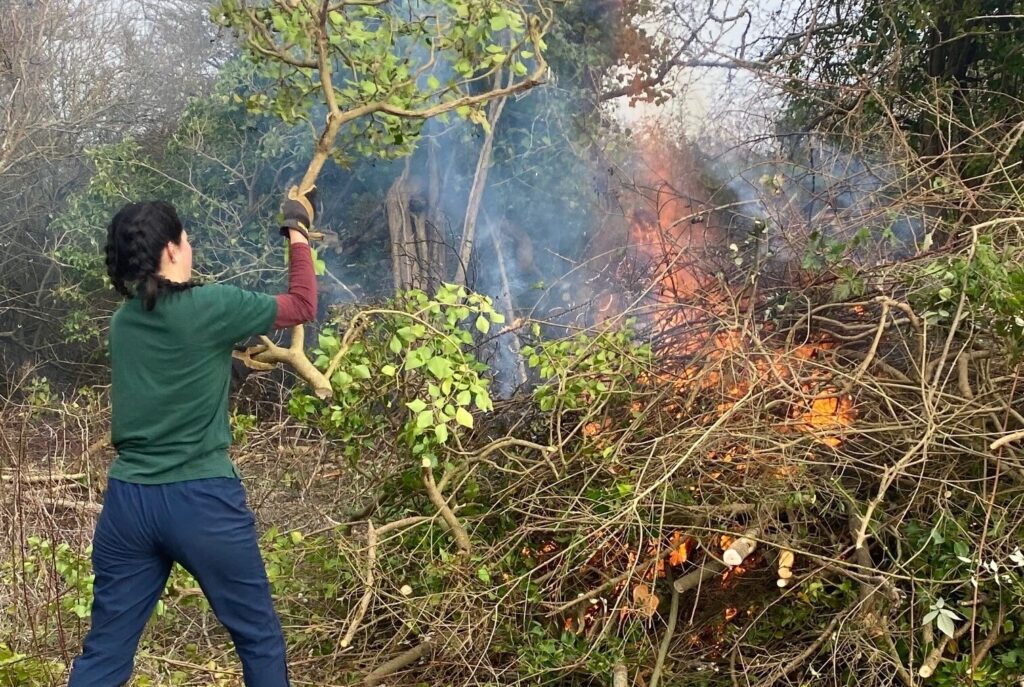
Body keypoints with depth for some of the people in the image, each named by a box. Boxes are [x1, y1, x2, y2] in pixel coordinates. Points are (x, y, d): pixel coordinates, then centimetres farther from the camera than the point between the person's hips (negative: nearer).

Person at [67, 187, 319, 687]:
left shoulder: (123, 321, 9)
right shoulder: (211, 307, -10)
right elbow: (302, 306, 3)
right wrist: (298, 232, 13)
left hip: (127, 500, 6)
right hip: (202, 499, -5)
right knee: (260, 640, 11)